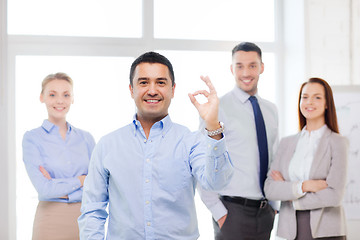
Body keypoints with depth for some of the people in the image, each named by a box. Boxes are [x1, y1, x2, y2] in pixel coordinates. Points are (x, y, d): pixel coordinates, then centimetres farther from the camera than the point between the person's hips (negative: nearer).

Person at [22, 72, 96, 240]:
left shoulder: (86, 138, 7)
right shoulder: (32, 138, -3)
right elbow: (44, 189, -13)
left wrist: (59, 187, -10)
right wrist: (82, 180, -5)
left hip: (85, 219, 3)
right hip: (51, 222, -3)